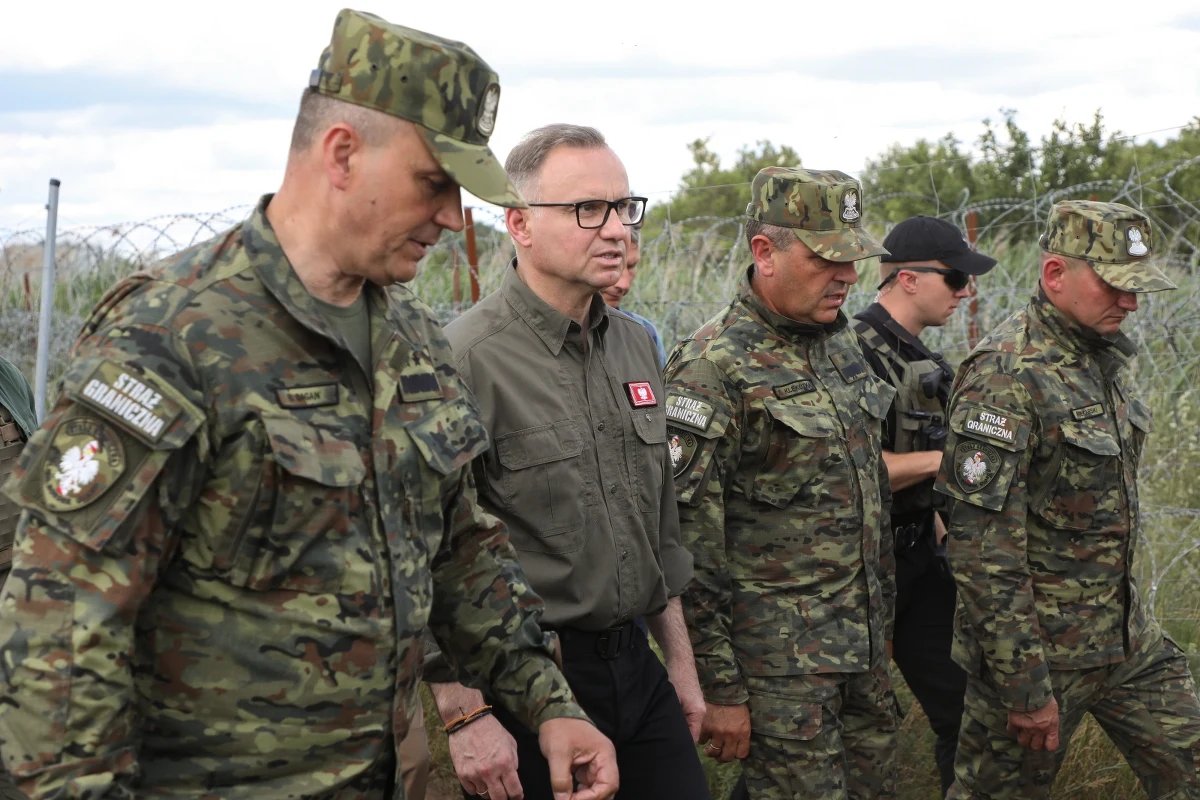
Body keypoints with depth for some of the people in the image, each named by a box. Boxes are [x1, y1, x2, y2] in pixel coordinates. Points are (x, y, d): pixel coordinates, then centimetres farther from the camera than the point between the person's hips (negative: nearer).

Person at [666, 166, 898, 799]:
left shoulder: (840, 342, 9)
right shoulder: (713, 369, -16)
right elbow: (686, 549, -17)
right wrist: (719, 688, -16)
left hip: (864, 645, 8)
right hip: (779, 657, -7)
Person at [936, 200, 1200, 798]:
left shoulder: (1106, 357, 8)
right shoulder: (1008, 374, -21)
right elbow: (982, 546, -25)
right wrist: (1025, 683, -23)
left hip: (1125, 631, 8)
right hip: (1040, 638, -8)